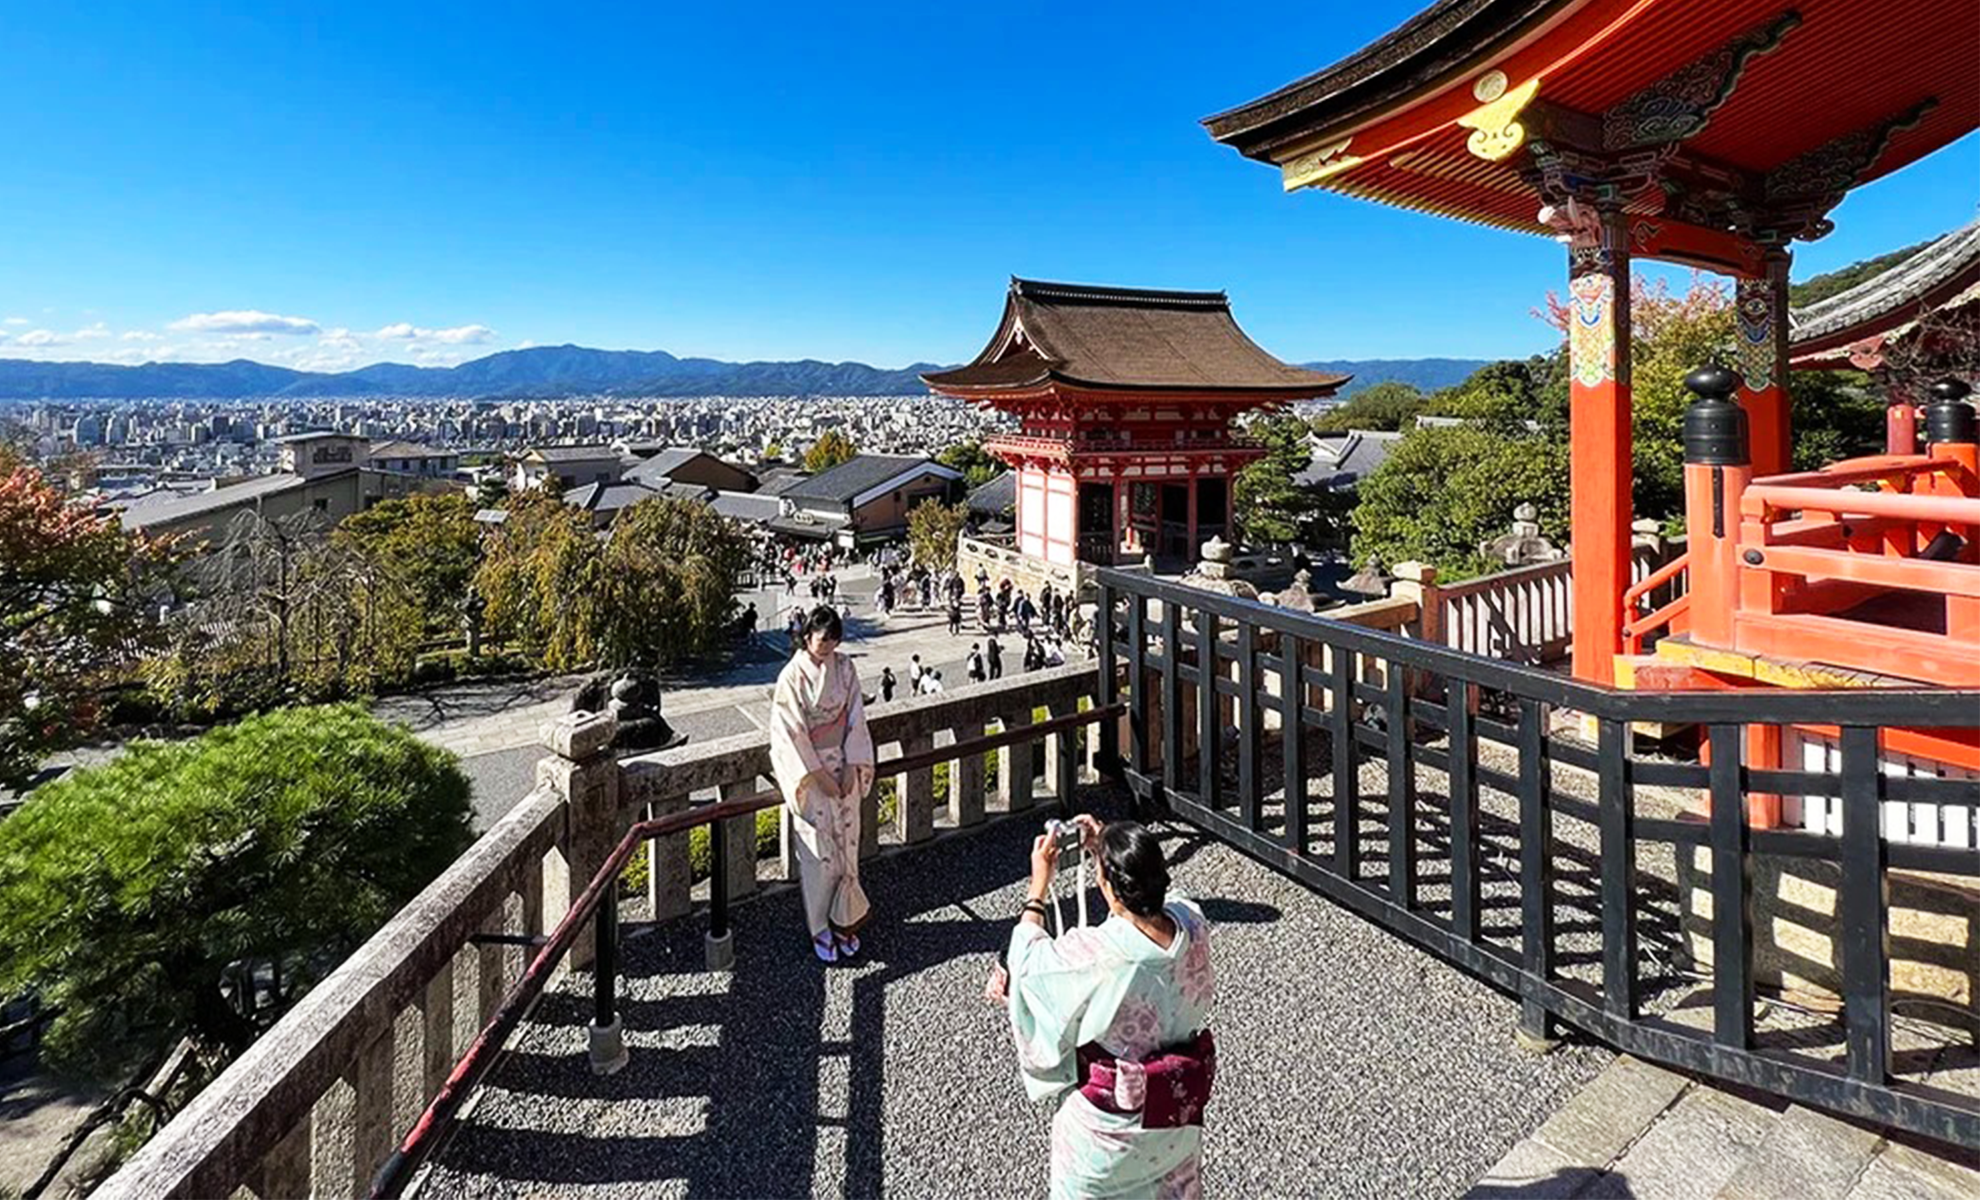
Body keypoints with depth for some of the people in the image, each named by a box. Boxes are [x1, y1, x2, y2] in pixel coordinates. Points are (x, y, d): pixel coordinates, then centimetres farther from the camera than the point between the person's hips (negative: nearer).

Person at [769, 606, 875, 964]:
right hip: (809, 770, -3)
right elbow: (792, 733, -12)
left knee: (846, 844, 8)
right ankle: (820, 929, 16)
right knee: (818, 851, 2)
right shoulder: (792, 676, -12)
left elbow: (855, 719, 1)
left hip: (844, 766, 4)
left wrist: (852, 767, -6)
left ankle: (843, 919, 23)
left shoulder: (844, 668, 0)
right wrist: (819, 775, -14)